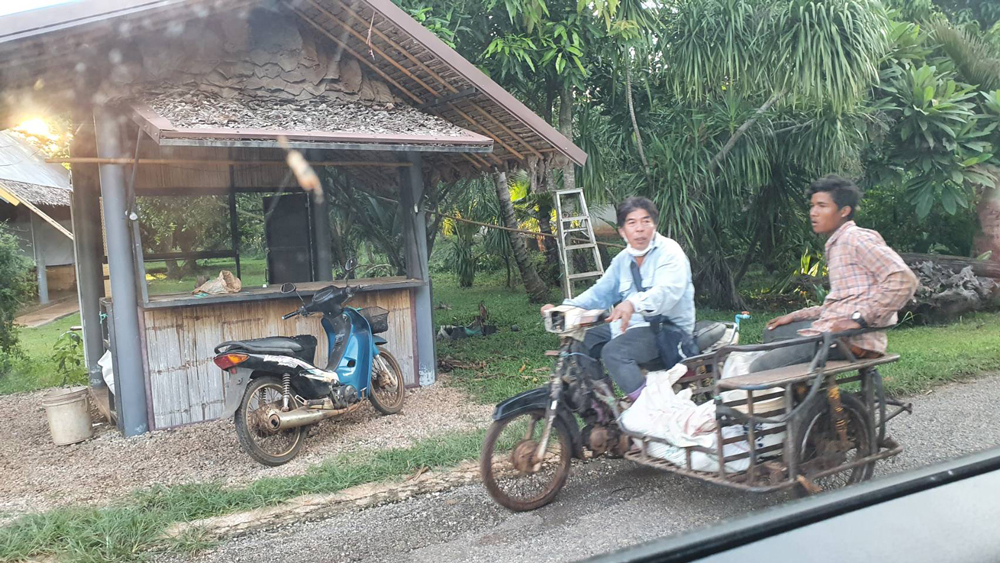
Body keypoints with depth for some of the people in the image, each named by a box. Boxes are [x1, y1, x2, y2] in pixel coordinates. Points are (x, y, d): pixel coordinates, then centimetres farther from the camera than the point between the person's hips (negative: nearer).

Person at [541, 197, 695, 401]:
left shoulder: (669, 252, -12)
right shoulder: (623, 259, 13)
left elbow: (667, 291, -30)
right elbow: (600, 292, 14)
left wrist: (633, 304, -49)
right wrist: (564, 308, -1)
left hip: (669, 327, -9)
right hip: (636, 324, 9)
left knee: (614, 351, -29)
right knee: (584, 340, 6)